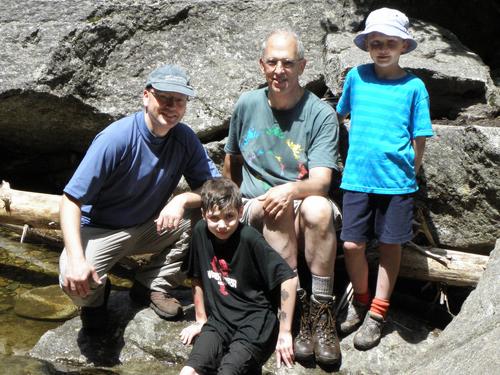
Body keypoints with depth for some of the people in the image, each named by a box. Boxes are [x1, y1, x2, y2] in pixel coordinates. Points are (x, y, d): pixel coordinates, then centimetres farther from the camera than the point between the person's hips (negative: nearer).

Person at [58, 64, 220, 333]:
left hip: (151, 226, 4)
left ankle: (152, 285, 0)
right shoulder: (116, 139, -24)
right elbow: (71, 200, -24)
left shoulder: (184, 138, -9)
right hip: (100, 229, -4)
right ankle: (95, 297, 9)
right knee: (75, 281, -31)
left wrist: (183, 200, -32)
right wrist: (76, 258, -36)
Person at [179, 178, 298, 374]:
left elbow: (289, 279, -17)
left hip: (254, 321, -4)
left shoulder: (249, 238, -17)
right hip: (219, 320, 5)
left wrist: (285, 332, -13)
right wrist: (201, 320, 15)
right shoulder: (201, 232, -2)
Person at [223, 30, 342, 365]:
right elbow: (231, 161, 20)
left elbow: (321, 181, -18)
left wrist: (292, 189, -37)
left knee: (318, 208, -36)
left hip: (305, 203, -1)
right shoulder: (247, 105, 4)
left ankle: (321, 311, -25)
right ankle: (295, 306, -29)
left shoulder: (322, 114, -7)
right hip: (255, 210, 2)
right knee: (276, 209, -34)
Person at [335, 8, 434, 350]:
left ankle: (377, 313, 22)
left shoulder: (414, 87, -2)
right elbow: (341, 115, 18)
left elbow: (420, 139, 1)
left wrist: (409, 173, 0)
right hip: (358, 178, 2)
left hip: (396, 180, -1)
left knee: (390, 245, 7)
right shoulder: (356, 77, 3)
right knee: (352, 245, 0)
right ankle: (360, 300, 26)